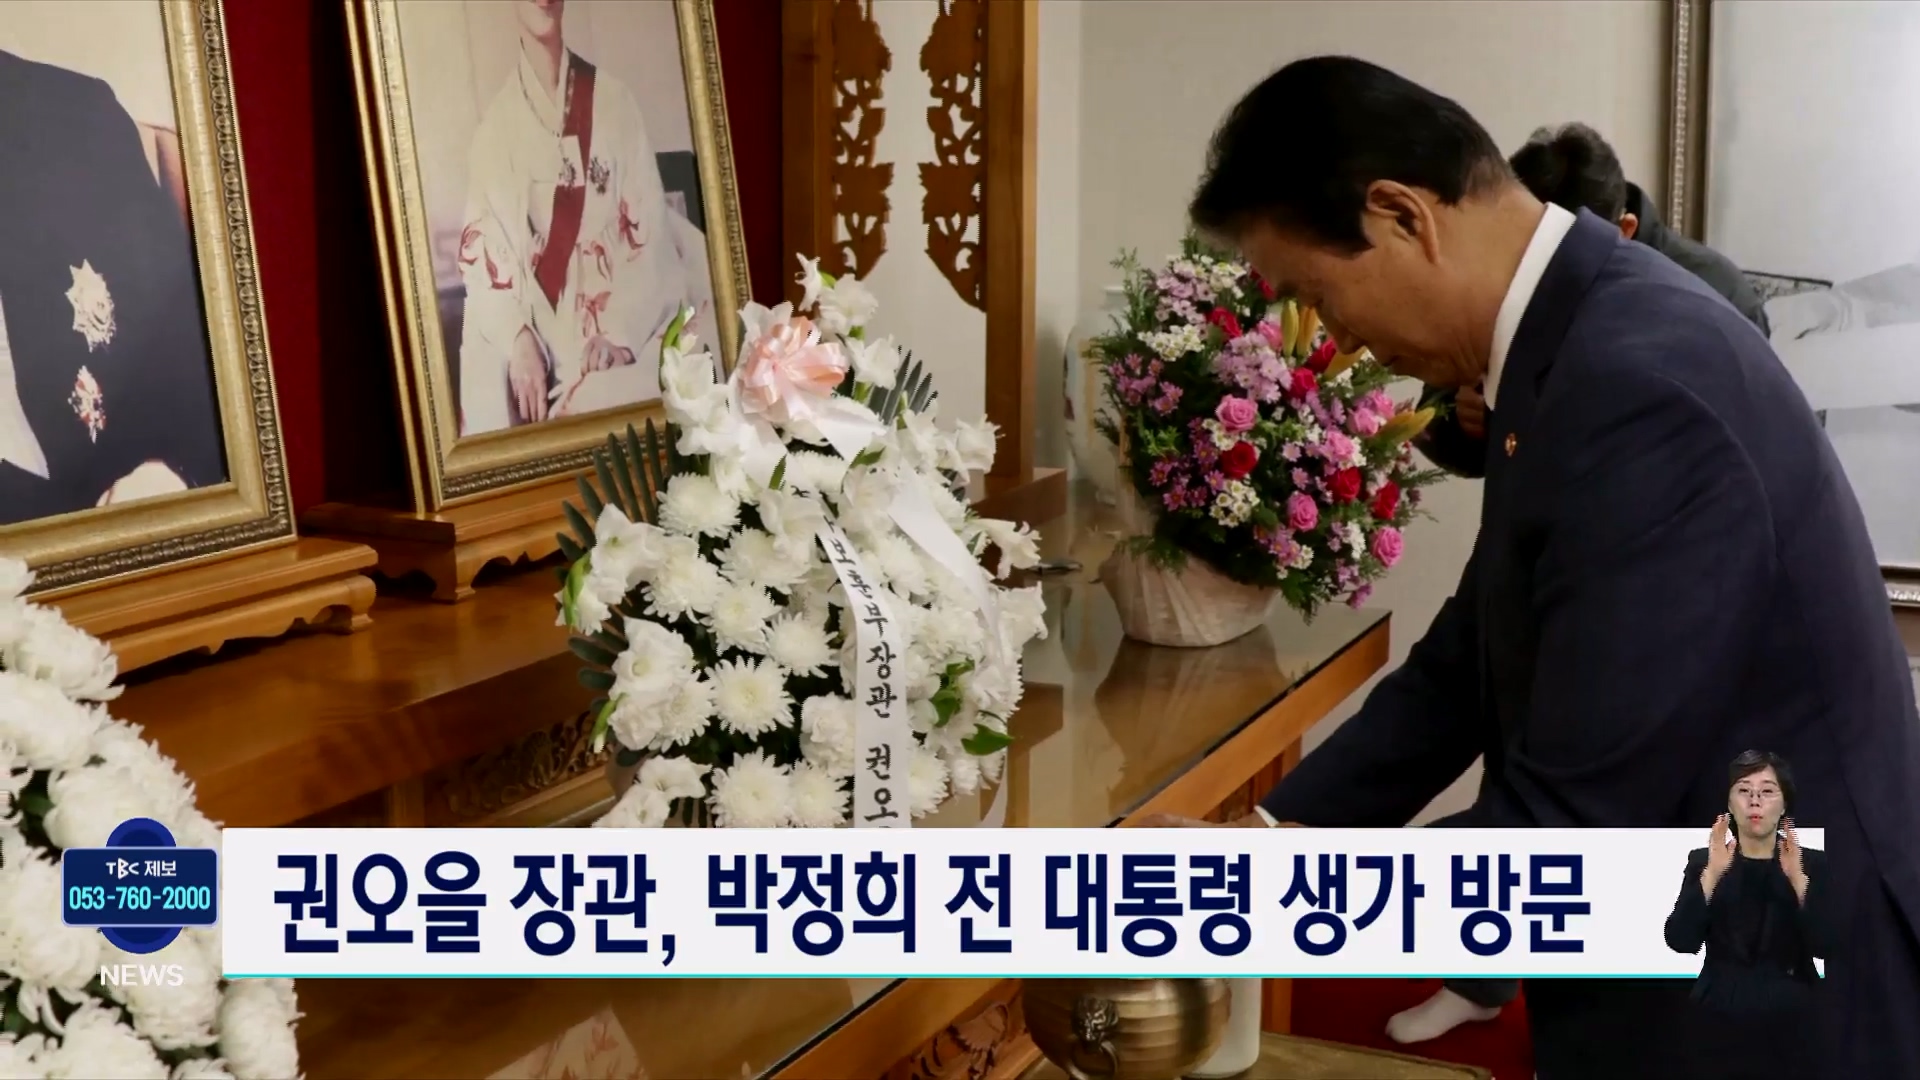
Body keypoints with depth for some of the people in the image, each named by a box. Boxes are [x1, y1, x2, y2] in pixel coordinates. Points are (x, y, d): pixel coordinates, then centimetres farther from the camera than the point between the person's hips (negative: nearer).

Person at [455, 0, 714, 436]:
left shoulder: (611, 101, 6)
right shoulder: (496, 125, 7)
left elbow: (648, 225, 1)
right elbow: (485, 249, 1)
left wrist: (620, 329, -12)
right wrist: (518, 339, -16)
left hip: (619, 323, -1)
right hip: (541, 337, 1)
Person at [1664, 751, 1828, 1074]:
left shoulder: (1812, 863, 1)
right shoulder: (1703, 861, 1)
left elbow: (1823, 946, -11)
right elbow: (1680, 941, -11)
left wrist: (1797, 878, -22)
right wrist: (1712, 873, -20)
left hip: (1793, 1023, 0)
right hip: (1722, 1021, 0)